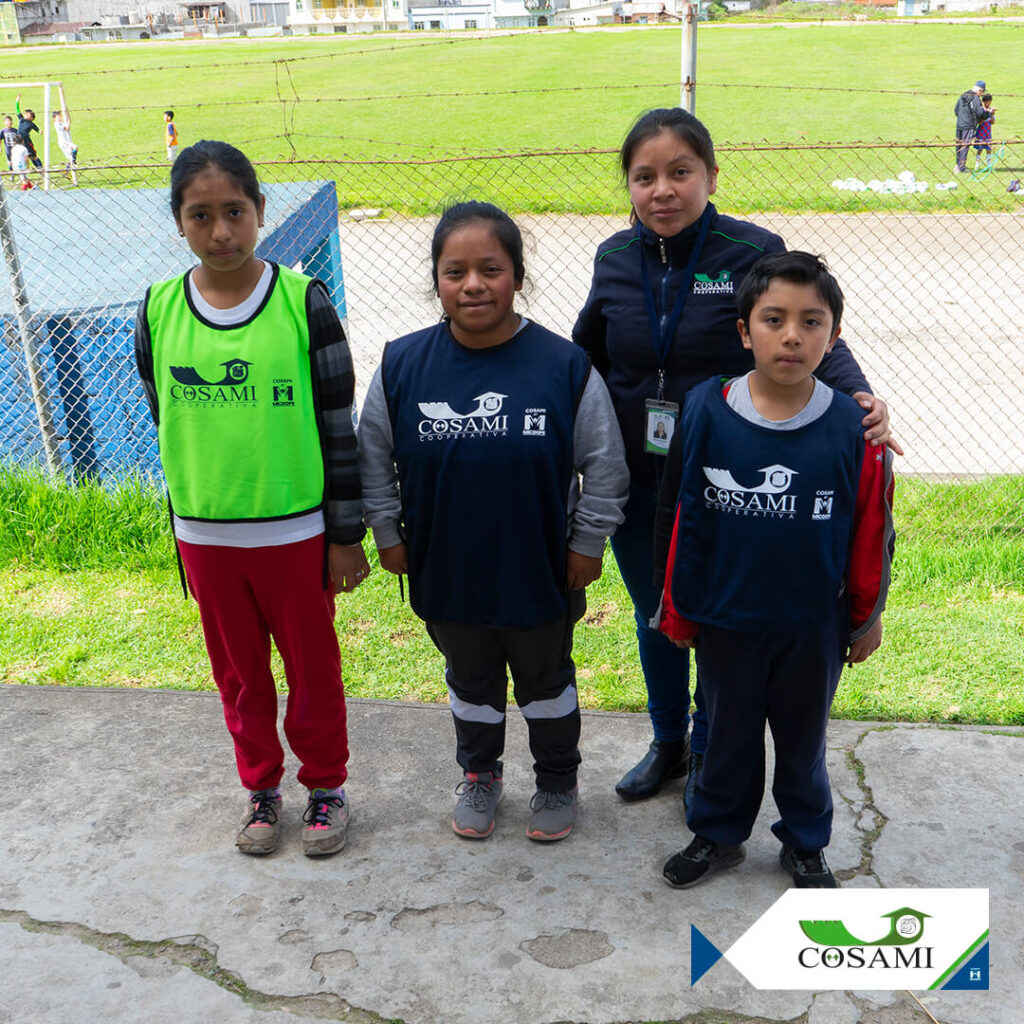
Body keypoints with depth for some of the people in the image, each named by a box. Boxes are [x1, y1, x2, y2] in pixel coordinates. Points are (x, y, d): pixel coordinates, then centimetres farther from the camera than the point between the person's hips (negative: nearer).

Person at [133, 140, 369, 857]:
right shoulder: (159, 312, -2)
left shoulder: (305, 302, -10)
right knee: (239, 671, 18)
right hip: (204, 534, 3)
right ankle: (261, 787, 39)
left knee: (312, 665, 13)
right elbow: (166, 421, 8)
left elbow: (340, 426, -6)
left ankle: (326, 784, 34)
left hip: (296, 530, -2)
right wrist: (191, 515, 10)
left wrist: (346, 534, -5)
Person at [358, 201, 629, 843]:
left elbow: (605, 465, -7)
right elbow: (374, 459, 2)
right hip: (446, 572, 2)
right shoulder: (402, 364, -11)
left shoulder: (565, 366, -17)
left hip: (540, 572, -1)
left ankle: (558, 782, 45)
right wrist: (389, 534, 3)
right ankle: (480, 775, 48)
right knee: (470, 682, 23)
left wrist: (587, 544, -5)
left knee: (547, 682, 21)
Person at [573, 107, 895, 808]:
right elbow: (586, 356, 11)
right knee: (654, 617, 20)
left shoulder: (752, 251, -13)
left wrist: (861, 398, -33)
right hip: (635, 487, 4)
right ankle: (668, 744, 44)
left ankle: (708, 755, 39)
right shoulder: (615, 259, -1)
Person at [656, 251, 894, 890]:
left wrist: (867, 618, 5)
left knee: (803, 739, 20)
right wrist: (677, 609, 2)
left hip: (814, 626, 0)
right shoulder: (706, 411, -13)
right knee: (728, 734, 20)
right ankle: (718, 834, 42)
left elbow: (872, 535, -3)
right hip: (724, 621, 0)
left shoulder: (853, 429, -14)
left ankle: (806, 843, 43)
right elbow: (678, 519, -4)